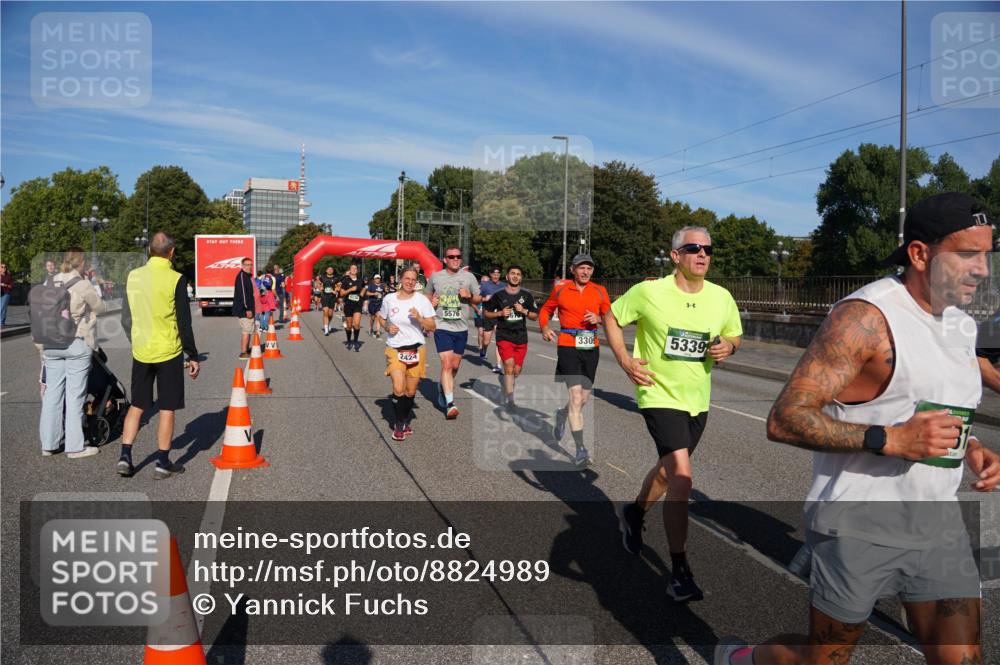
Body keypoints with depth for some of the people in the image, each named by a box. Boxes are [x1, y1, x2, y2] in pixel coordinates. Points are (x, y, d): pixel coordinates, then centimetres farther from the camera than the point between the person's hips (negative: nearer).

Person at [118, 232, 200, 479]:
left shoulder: (133, 276, 3)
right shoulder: (176, 280, -12)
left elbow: (126, 318, 10)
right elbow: (184, 323, -10)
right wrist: (193, 356, -2)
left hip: (141, 352, 4)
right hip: (168, 352, -4)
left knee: (137, 406, 16)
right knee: (167, 408, 5)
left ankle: (125, 456, 13)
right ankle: (163, 463, 10)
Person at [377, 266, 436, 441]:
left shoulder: (422, 300, -4)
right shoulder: (389, 299, 0)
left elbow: (432, 327, -3)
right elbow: (381, 318, 17)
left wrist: (419, 318, -20)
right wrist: (387, 328, -4)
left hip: (416, 350, 1)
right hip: (394, 349, 0)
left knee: (410, 391, 8)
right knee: (398, 389, -15)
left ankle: (405, 421, 33)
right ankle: (399, 425, 5)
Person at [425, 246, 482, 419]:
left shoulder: (468, 277, 2)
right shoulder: (435, 277, 2)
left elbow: (479, 299, 10)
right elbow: (427, 296, 18)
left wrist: (469, 296, -12)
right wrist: (431, 303, -4)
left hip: (461, 328, 2)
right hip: (442, 327, -2)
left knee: (455, 366, 13)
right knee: (446, 364, -13)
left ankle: (442, 387, 41)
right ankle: (450, 403, -12)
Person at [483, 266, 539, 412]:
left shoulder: (526, 295, 6)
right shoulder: (499, 295, 1)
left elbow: (535, 316, 9)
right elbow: (486, 312, 9)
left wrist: (524, 311, -9)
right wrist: (500, 313, -9)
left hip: (521, 338, 3)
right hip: (504, 337, -3)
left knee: (517, 370, 8)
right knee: (509, 366, -18)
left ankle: (506, 389, 35)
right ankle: (510, 400, -14)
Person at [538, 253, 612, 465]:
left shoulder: (599, 291, 6)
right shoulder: (560, 289, 2)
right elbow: (546, 310, 15)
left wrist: (598, 319, -11)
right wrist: (545, 328, -3)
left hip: (591, 347, 4)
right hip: (568, 346, -4)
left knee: (583, 399, 12)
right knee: (576, 396, -13)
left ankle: (561, 415, 46)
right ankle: (580, 449, -9)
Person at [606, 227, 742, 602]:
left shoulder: (722, 298, -1)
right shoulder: (648, 292, -13)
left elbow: (734, 334, 15)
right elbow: (612, 318, 1)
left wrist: (728, 347, -9)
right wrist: (625, 361, -10)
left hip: (698, 400, 6)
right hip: (659, 394, -6)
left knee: (668, 469, 22)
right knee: (682, 476, -18)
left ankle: (634, 513, 53)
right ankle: (679, 572, -7)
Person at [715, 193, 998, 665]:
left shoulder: (962, 325, 10)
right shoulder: (864, 317, -17)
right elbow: (784, 419, -22)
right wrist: (889, 440, -28)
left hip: (938, 522, 7)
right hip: (858, 524, -7)